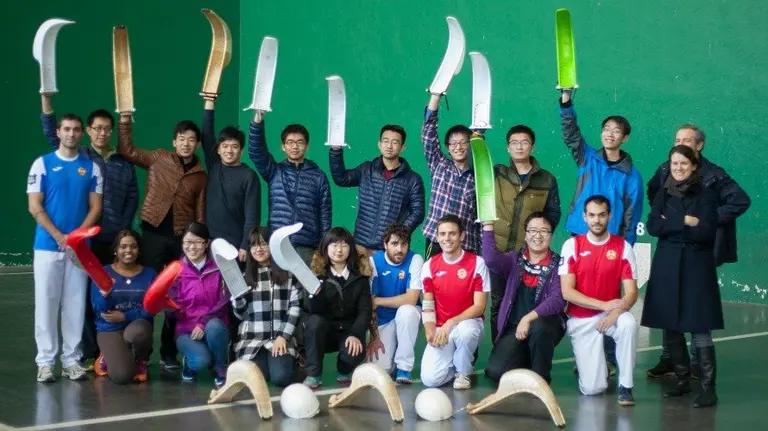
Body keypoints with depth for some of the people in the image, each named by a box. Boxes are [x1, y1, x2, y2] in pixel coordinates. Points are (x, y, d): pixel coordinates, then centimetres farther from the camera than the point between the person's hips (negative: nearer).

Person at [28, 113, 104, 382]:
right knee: (47, 303, 0)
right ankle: (45, 361, 5)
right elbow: (34, 207, -4)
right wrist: (59, 236, -13)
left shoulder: (91, 167, 6)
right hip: (48, 246, -1)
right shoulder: (42, 164, 1)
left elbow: (95, 208, 3)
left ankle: (71, 360, 10)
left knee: (75, 305, 4)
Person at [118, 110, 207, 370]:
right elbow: (127, 151, -1)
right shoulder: (158, 159, 4)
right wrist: (125, 120, -11)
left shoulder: (201, 176, 8)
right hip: (154, 233, -2)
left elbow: (200, 213, 10)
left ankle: (168, 352, 16)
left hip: (182, 239, 2)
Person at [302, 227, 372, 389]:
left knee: (354, 354, -31)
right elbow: (314, 311, -13)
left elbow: (365, 310, -6)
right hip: (322, 332, 0)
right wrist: (314, 294, -35)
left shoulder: (360, 275, -1)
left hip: (349, 330, 0)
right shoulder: (317, 273, -4)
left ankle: (344, 371, 8)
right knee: (315, 321, -33)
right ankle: (313, 374, -19)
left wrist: (355, 335, -22)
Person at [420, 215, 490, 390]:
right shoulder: (429, 266, 0)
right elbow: (428, 306, 4)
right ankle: (453, 362, 16)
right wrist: (430, 331, -15)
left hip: (468, 323, -2)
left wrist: (451, 323, -23)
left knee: (465, 330, -41)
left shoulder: (477, 263, -9)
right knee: (430, 379, -20)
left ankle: (463, 371, -9)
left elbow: (479, 306, -11)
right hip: (440, 329, 2)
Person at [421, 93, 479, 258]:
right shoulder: (439, 166, 7)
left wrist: (482, 252, -2)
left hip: (466, 247, 0)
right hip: (436, 243, 0)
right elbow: (428, 133, -3)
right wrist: (436, 95, -11)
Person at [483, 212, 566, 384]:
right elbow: (491, 259, -15)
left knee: (538, 327, -39)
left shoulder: (559, 264, -2)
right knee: (496, 371, -19)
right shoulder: (514, 260, 6)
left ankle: (540, 379, -14)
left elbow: (558, 300, -15)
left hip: (546, 324, -2)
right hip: (514, 326, 2)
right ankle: (526, 360, 16)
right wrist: (488, 225, -20)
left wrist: (529, 318, -26)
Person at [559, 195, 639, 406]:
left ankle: (625, 386, -19)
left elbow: (632, 292, -9)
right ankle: (595, 364, 26)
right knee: (592, 388, -11)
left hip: (611, 314, 1)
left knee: (629, 324, -37)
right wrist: (604, 305, -22)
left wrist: (615, 313, -29)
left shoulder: (623, 246, -6)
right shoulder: (572, 245, -8)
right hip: (580, 320, -1)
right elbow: (567, 292, -13)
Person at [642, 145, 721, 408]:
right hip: (667, 267, 4)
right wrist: (685, 221, -11)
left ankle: (708, 387, -9)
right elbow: (653, 227, -3)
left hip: (697, 267, -4)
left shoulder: (706, 194, 1)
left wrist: (671, 226, -7)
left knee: (699, 328, -10)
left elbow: (706, 231, -11)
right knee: (670, 328, 5)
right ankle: (682, 380, 18)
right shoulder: (663, 195, 11)